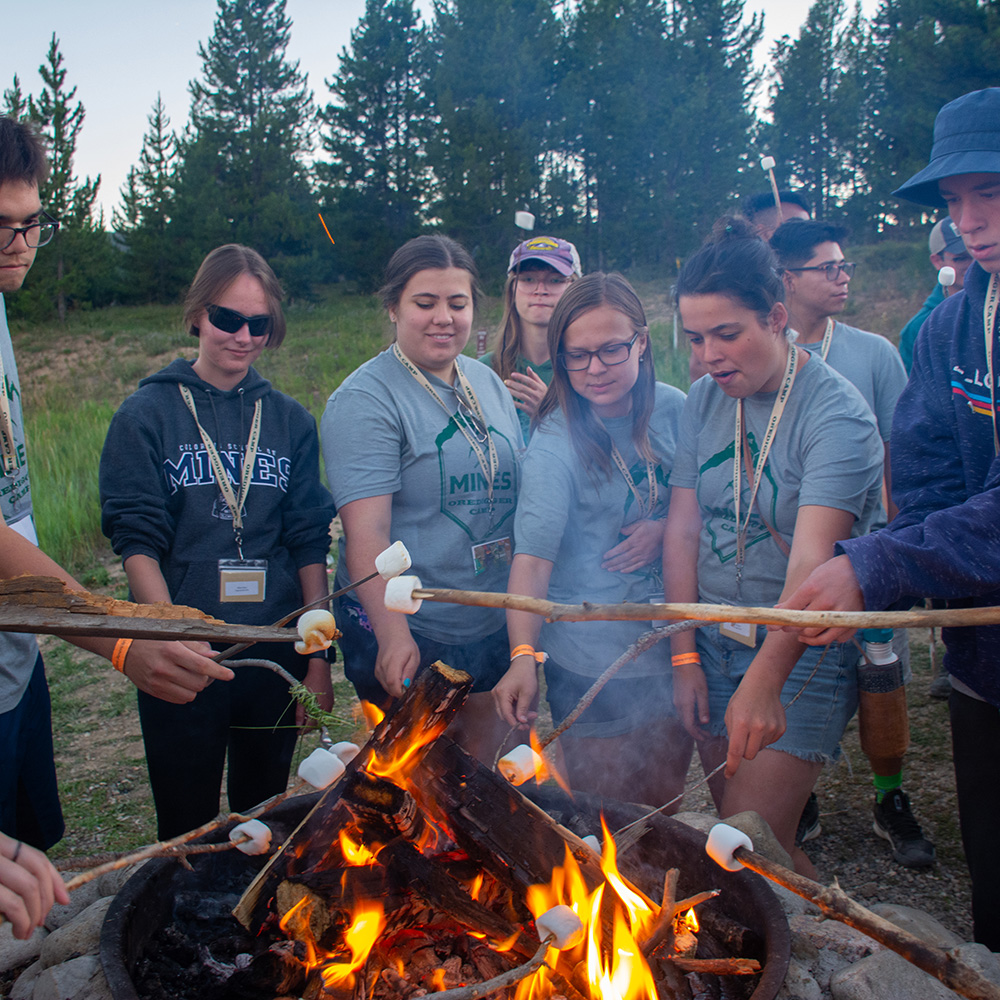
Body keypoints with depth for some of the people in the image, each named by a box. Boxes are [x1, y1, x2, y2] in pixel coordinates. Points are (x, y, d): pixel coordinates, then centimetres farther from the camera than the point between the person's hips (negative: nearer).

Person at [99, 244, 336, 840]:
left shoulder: (290, 420, 6)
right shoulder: (147, 415, -1)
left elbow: (310, 543, 4)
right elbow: (136, 539, -7)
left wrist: (319, 658, 0)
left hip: (276, 651, 3)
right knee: (188, 832, 10)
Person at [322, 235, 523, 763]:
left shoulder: (489, 383, 7)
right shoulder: (364, 400, -15)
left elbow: (516, 489, 17)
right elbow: (366, 535, -22)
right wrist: (393, 635, -32)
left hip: (492, 622, 6)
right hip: (406, 629, -6)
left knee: (484, 750, 20)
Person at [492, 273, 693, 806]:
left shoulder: (672, 408, -3)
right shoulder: (553, 446, -18)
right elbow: (532, 557, -26)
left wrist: (666, 528, -11)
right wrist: (523, 654, -38)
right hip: (591, 659, -4)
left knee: (663, 799, 19)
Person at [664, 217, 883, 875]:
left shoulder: (837, 414, -17)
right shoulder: (703, 401, 1)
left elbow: (812, 561, -29)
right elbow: (683, 530, 2)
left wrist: (764, 681, -40)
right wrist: (685, 657, -1)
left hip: (804, 654, -5)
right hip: (716, 645, 6)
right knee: (729, 826, 12)